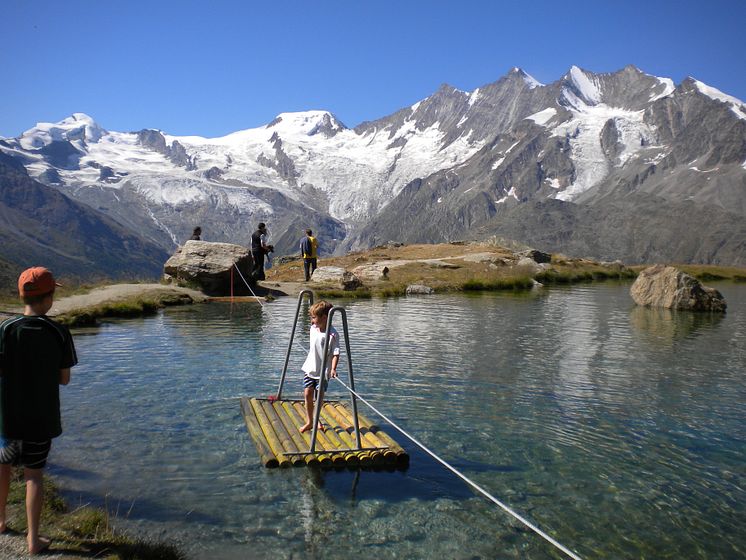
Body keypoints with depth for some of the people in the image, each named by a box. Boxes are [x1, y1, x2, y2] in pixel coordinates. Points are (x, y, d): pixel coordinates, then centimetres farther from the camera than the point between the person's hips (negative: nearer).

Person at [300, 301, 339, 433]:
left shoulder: (333, 334, -18)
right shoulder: (313, 329, 2)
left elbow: (336, 353, -21)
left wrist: (333, 368, -33)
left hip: (323, 371, -5)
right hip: (310, 368, 5)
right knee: (307, 393, 0)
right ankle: (309, 421, 12)